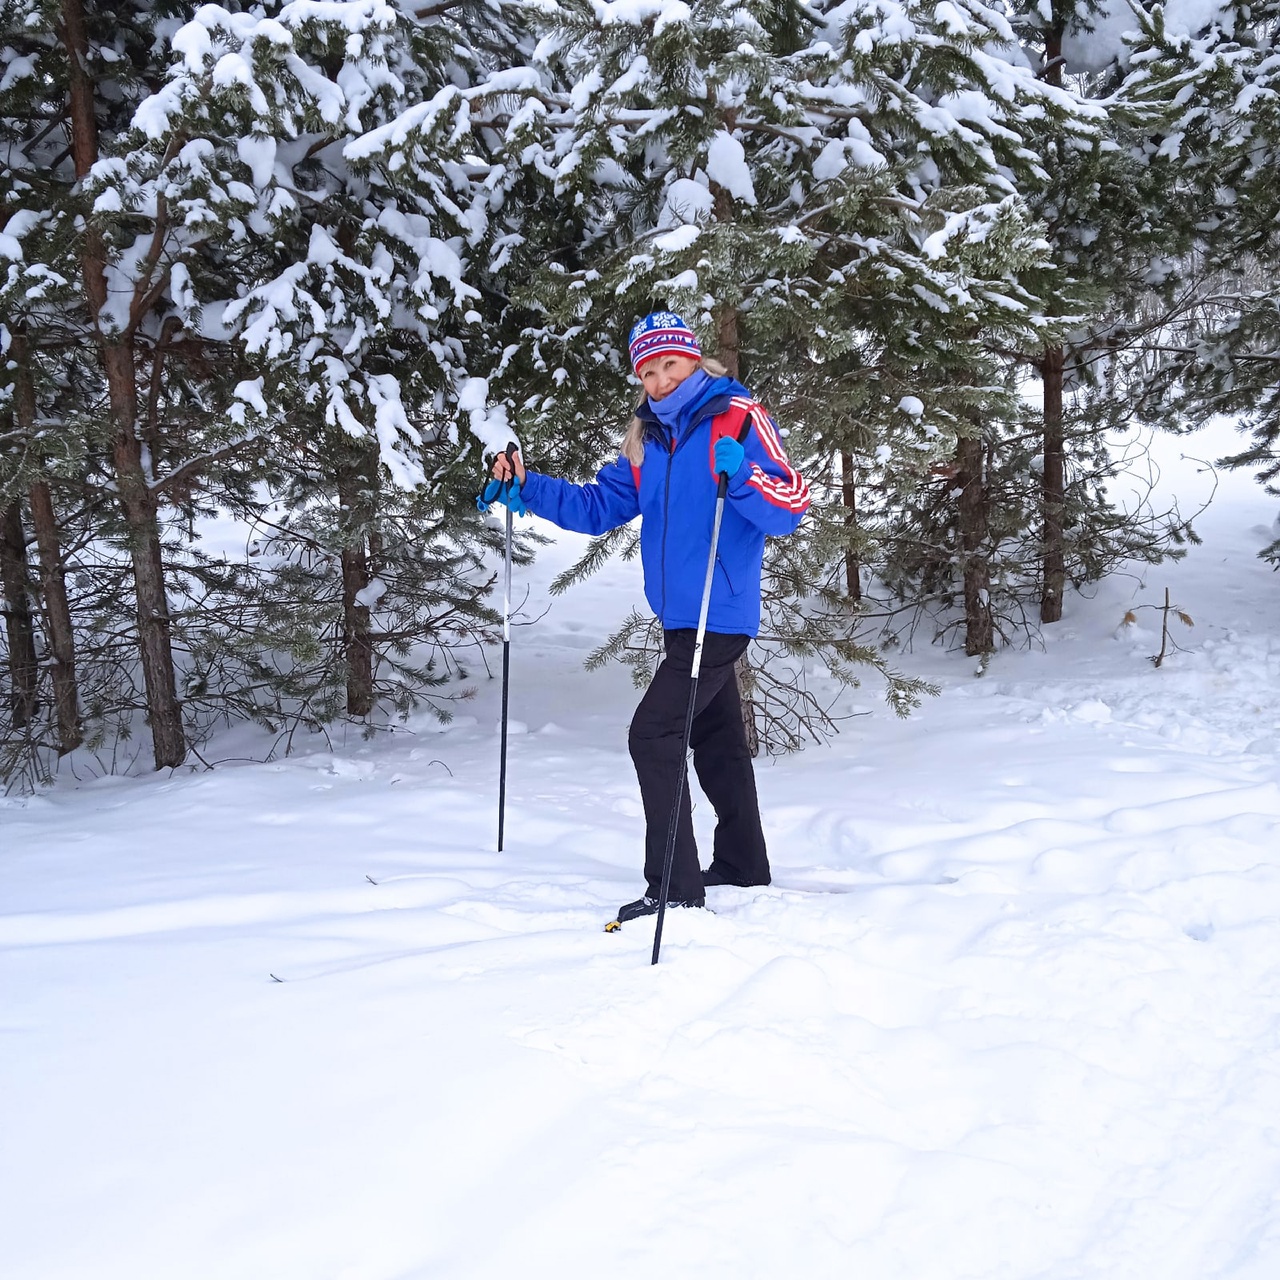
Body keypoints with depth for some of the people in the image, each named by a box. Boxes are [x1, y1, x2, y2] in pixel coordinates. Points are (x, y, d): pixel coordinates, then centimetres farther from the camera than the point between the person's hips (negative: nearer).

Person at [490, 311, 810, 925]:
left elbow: (791, 507, -18)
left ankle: (676, 888, -10)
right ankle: (742, 866, 33)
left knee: (653, 735, -14)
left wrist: (741, 475, -35)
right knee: (718, 741, 18)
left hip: (720, 617, -8)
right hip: (682, 617, 8)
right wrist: (529, 487, 0)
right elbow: (598, 507, 10)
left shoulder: (739, 418, -11)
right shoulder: (646, 440, 11)